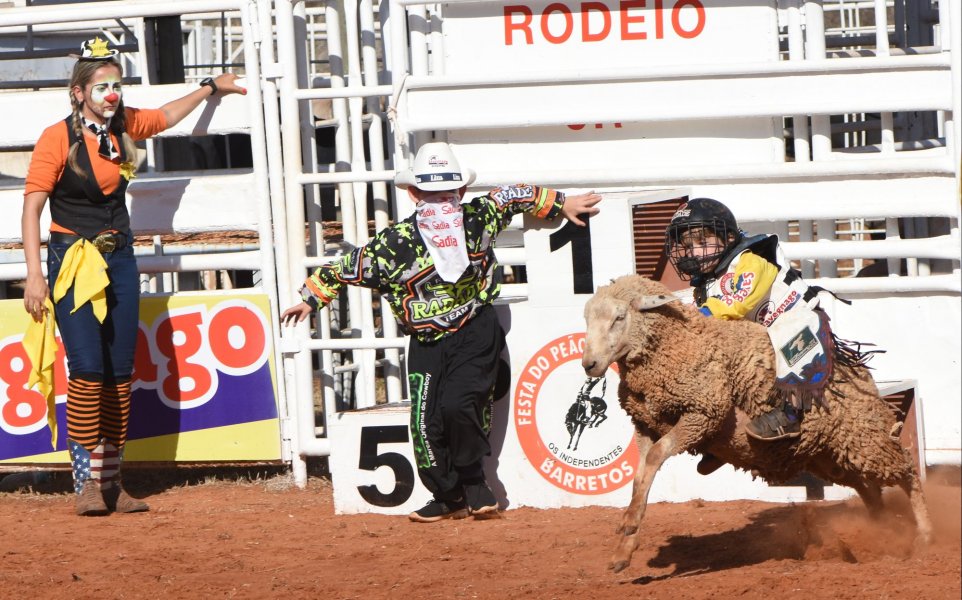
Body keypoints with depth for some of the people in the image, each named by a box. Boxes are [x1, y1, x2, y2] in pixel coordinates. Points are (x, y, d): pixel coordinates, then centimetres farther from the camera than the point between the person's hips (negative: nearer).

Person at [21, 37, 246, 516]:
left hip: (119, 259, 6)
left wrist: (211, 88, 38)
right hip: (73, 258, -6)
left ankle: (111, 484, 8)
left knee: (120, 373, 3)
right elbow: (32, 207, -12)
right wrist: (34, 275, -18)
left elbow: (166, 116, 28)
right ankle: (86, 484, -14)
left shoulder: (123, 126, 6)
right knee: (87, 368, -17)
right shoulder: (58, 137, -11)